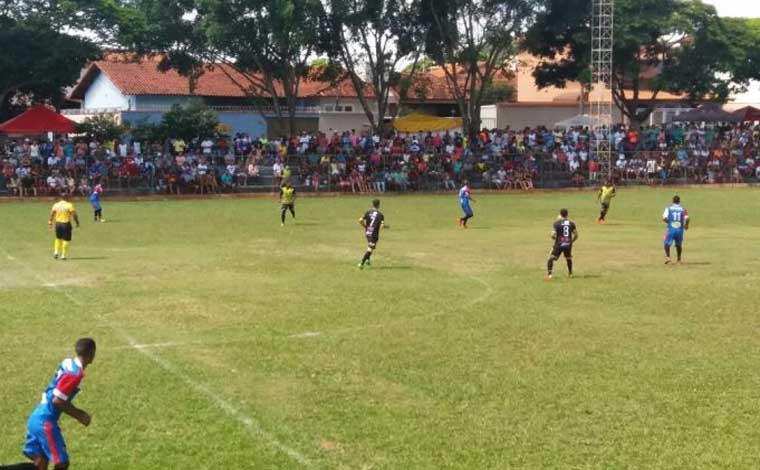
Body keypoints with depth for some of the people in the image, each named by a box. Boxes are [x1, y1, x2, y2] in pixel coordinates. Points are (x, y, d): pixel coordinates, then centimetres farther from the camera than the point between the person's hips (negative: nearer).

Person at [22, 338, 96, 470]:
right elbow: (57, 401, -21)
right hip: (45, 422, -9)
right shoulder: (76, 373, -18)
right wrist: (79, 415, -9)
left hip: (37, 418, 9)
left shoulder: (68, 363, 8)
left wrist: (78, 413, 14)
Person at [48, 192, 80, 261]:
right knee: (66, 240, 5)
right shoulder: (69, 205, -10)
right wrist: (77, 222, -3)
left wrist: (50, 223, 8)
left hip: (58, 224, 4)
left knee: (58, 238, 24)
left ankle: (56, 252, 13)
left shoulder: (56, 205, 3)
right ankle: (63, 255, 4)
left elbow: (51, 215, 3)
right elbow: (74, 215, -13)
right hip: (66, 224, -4)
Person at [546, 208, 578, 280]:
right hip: (568, 245, 4)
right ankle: (570, 273, 39)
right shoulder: (571, 223, 3)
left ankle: (549, 274, -20)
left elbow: (553, 235, -12)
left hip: (559, 244, -4)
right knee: (569, 259, 28)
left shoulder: (557, 223, -7)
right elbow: (576, 235, 5)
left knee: (551, 259, -3)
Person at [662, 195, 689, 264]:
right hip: (680, 229, 2)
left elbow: (664, 218, -9)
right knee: (678, 245, 18)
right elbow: (687, 219, -9)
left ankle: (668, 257, -16)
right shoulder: (683, 209, 4)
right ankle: (679, 259, 22)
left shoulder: (668, 208, 1)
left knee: (667, 244, 5)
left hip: (671, 229, -2)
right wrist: (686, 225, 10)